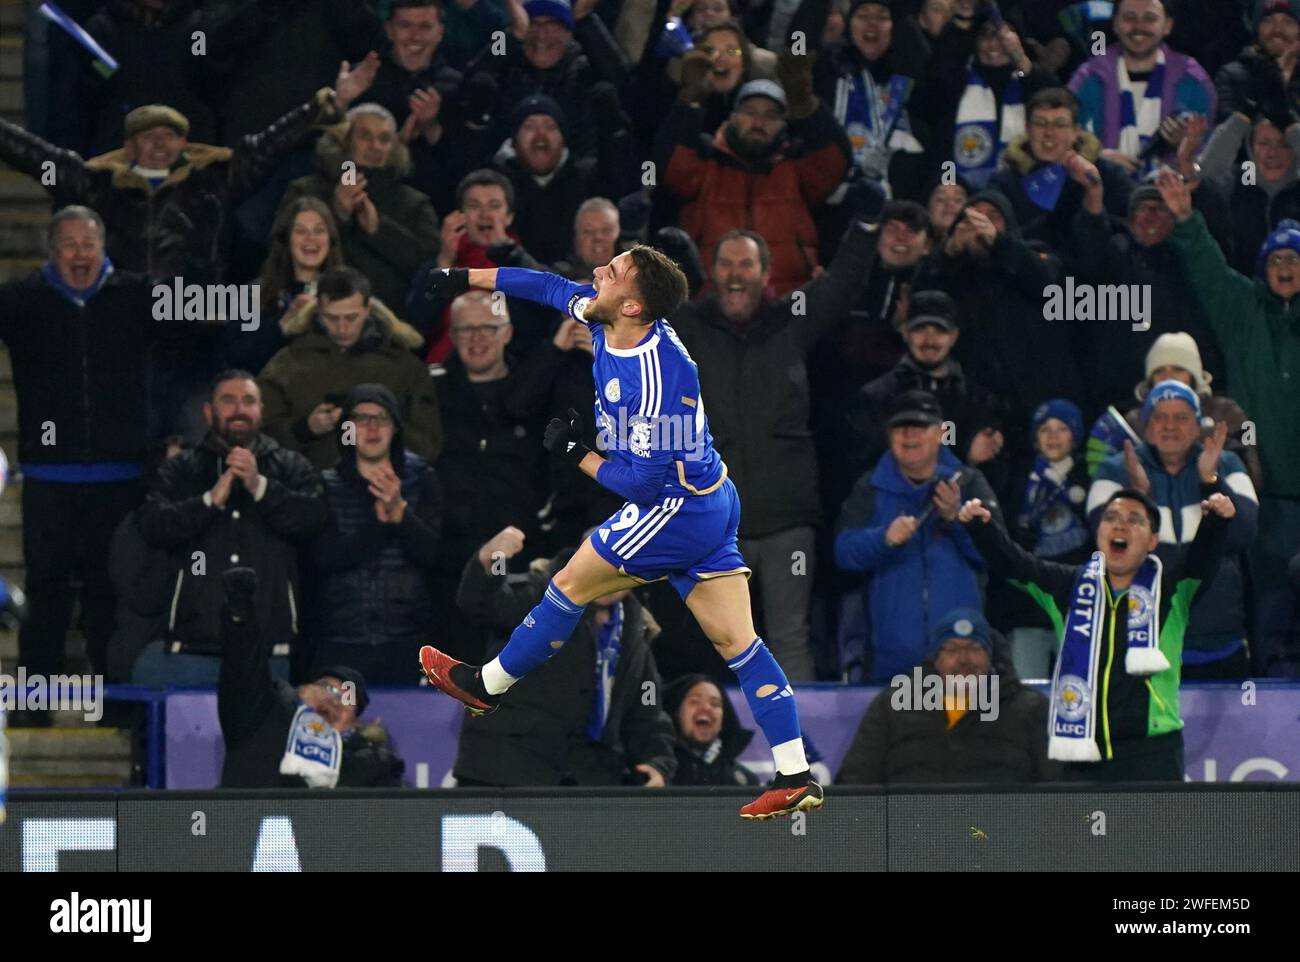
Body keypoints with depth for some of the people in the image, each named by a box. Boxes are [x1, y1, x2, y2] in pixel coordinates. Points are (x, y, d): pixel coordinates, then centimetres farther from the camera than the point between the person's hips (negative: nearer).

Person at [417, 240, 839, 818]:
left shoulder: (657, 377, -29)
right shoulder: (609, 322, -5)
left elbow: (646, 482, -24)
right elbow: (554, 288, 15)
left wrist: (576, 453, -12)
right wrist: (468, 278, 21)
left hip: (678, 511, -9)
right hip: (711, 506, 9)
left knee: (572, 583, 7)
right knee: (736, 641, 5)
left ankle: (487, 684, 26)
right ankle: (795, 778, 1)